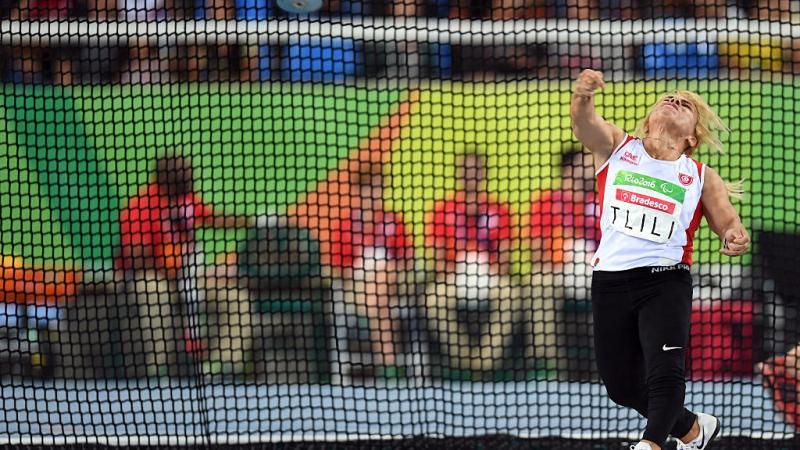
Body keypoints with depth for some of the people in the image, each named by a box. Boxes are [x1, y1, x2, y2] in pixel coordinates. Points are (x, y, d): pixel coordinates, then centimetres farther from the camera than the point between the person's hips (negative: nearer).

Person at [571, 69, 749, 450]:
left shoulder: (701, 178, 11)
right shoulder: (615, 147, 10)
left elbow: (729, 225, 8)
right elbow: (585, 123, -10)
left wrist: (736, 238, -19)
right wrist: (582, 97, -35)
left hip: (665, 280, -2)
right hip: (610, 282, 2)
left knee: (665, 372, -24)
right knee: (622, 386, 10)